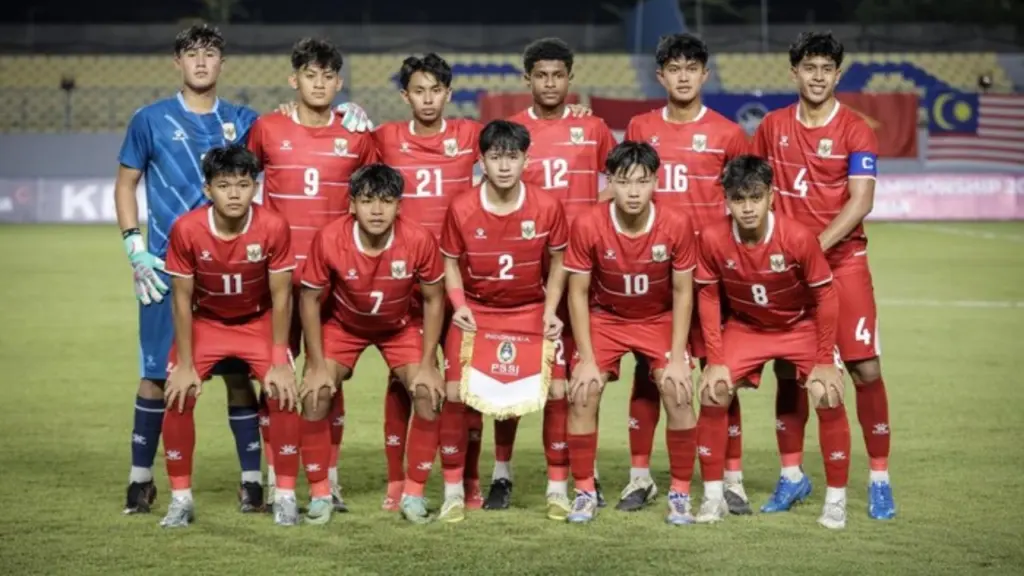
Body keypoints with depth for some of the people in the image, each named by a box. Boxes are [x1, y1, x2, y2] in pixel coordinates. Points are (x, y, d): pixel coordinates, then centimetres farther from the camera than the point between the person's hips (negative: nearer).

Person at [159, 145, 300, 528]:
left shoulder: (273, 227, -26)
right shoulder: (186, 229, -25)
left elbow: (280, 297, -16)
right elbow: (181, 299, -14)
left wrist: (279, 362, -15)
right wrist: (185, 365, -13)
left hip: (258, 322, 0)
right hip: (204, 322, 0)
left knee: (283, 393, -17)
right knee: (178, 396, -15)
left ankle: (285, 496, -2)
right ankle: (180, 498, 1)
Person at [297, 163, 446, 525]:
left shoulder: (419, 240, -29)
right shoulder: (329, 239, -31)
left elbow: (433, 299, -13)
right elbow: (310, 299, -16)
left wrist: (427, 364, -14)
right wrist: (317, 366, -16)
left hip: (400, 327, 0)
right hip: (342, 324, 0)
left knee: (428, 392, -16)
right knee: (315, 394, -17)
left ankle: (414, 493, -1)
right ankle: (319, 494, -1)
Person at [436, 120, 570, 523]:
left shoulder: (547, 207, -12)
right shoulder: (461, 209, -13)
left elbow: (557, 263, 2)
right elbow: (451, 263, 0)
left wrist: (551, 311, -9)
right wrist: (458, 305, -16)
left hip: (532, 312, 0)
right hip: (476, 312, 0)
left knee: (558, 392, -10)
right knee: (455, 394, -13)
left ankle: (558, 490, 6)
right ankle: (453, 493, 1)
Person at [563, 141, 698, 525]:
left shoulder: (676, 225, -22)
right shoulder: (588, 226, -23)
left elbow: (682, 292, -10)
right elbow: (578, 293, -13)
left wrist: (677, 357, -14)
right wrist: (587, 359, -16)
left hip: (660, 320, 0)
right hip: (604, 318, 0)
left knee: (678, 393, -17)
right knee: (583, 393, -16)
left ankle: (680, 494, -2)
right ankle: (584, 493, -2)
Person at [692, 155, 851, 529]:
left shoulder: (798, 237, -28)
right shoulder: (713, 239, -23)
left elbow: (825, 296, -17)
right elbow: (709, 297, -9)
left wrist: (824, 361, -15)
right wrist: (715, 360, -12)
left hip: (801, 325, -2)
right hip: (745, 326, 2)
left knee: (828, 395, -19)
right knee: (714, 390, -16)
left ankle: (836, 500, -3)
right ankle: (713, 496, -1)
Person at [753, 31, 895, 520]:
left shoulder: (855, 130, -4)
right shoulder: (772, 127, 6)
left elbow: (860, 201, -13)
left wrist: (817, 245, -21)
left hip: (842, 260, -3)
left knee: (864, 367, -6)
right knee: (786, 369, 5)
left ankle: (879, 479, 4)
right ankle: (791, 475, 18)